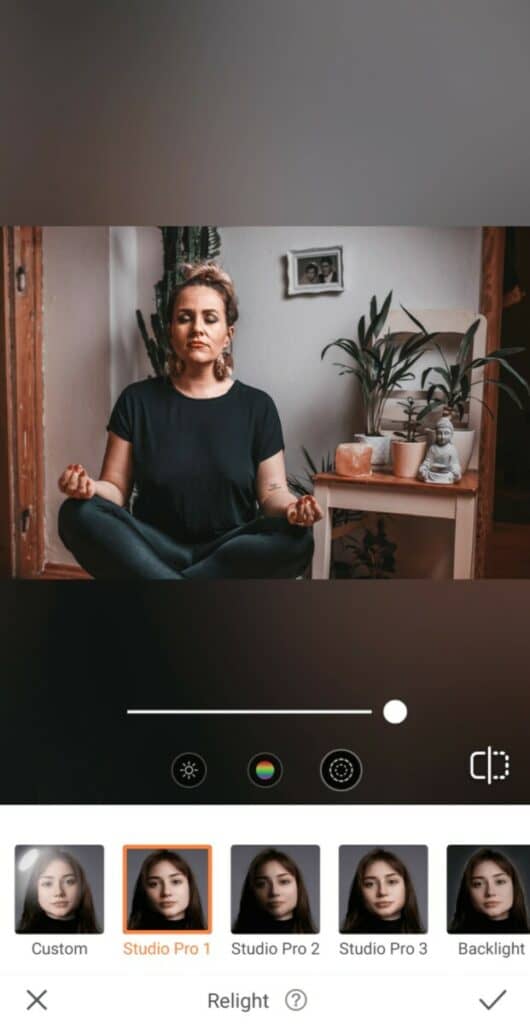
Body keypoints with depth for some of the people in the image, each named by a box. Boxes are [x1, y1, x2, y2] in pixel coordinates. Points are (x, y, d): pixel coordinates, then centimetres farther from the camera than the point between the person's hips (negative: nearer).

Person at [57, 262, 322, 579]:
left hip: (231, 553, 0)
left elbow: (271, 491, 2)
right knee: (79, 514, -27)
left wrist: (291, 507, -22)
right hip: (153, 551, 0)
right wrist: (90, 487, -21)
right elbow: (117, 488, 3)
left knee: (296, 538, -31)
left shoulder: (257, 406, 4)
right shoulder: (138, 400, 4)